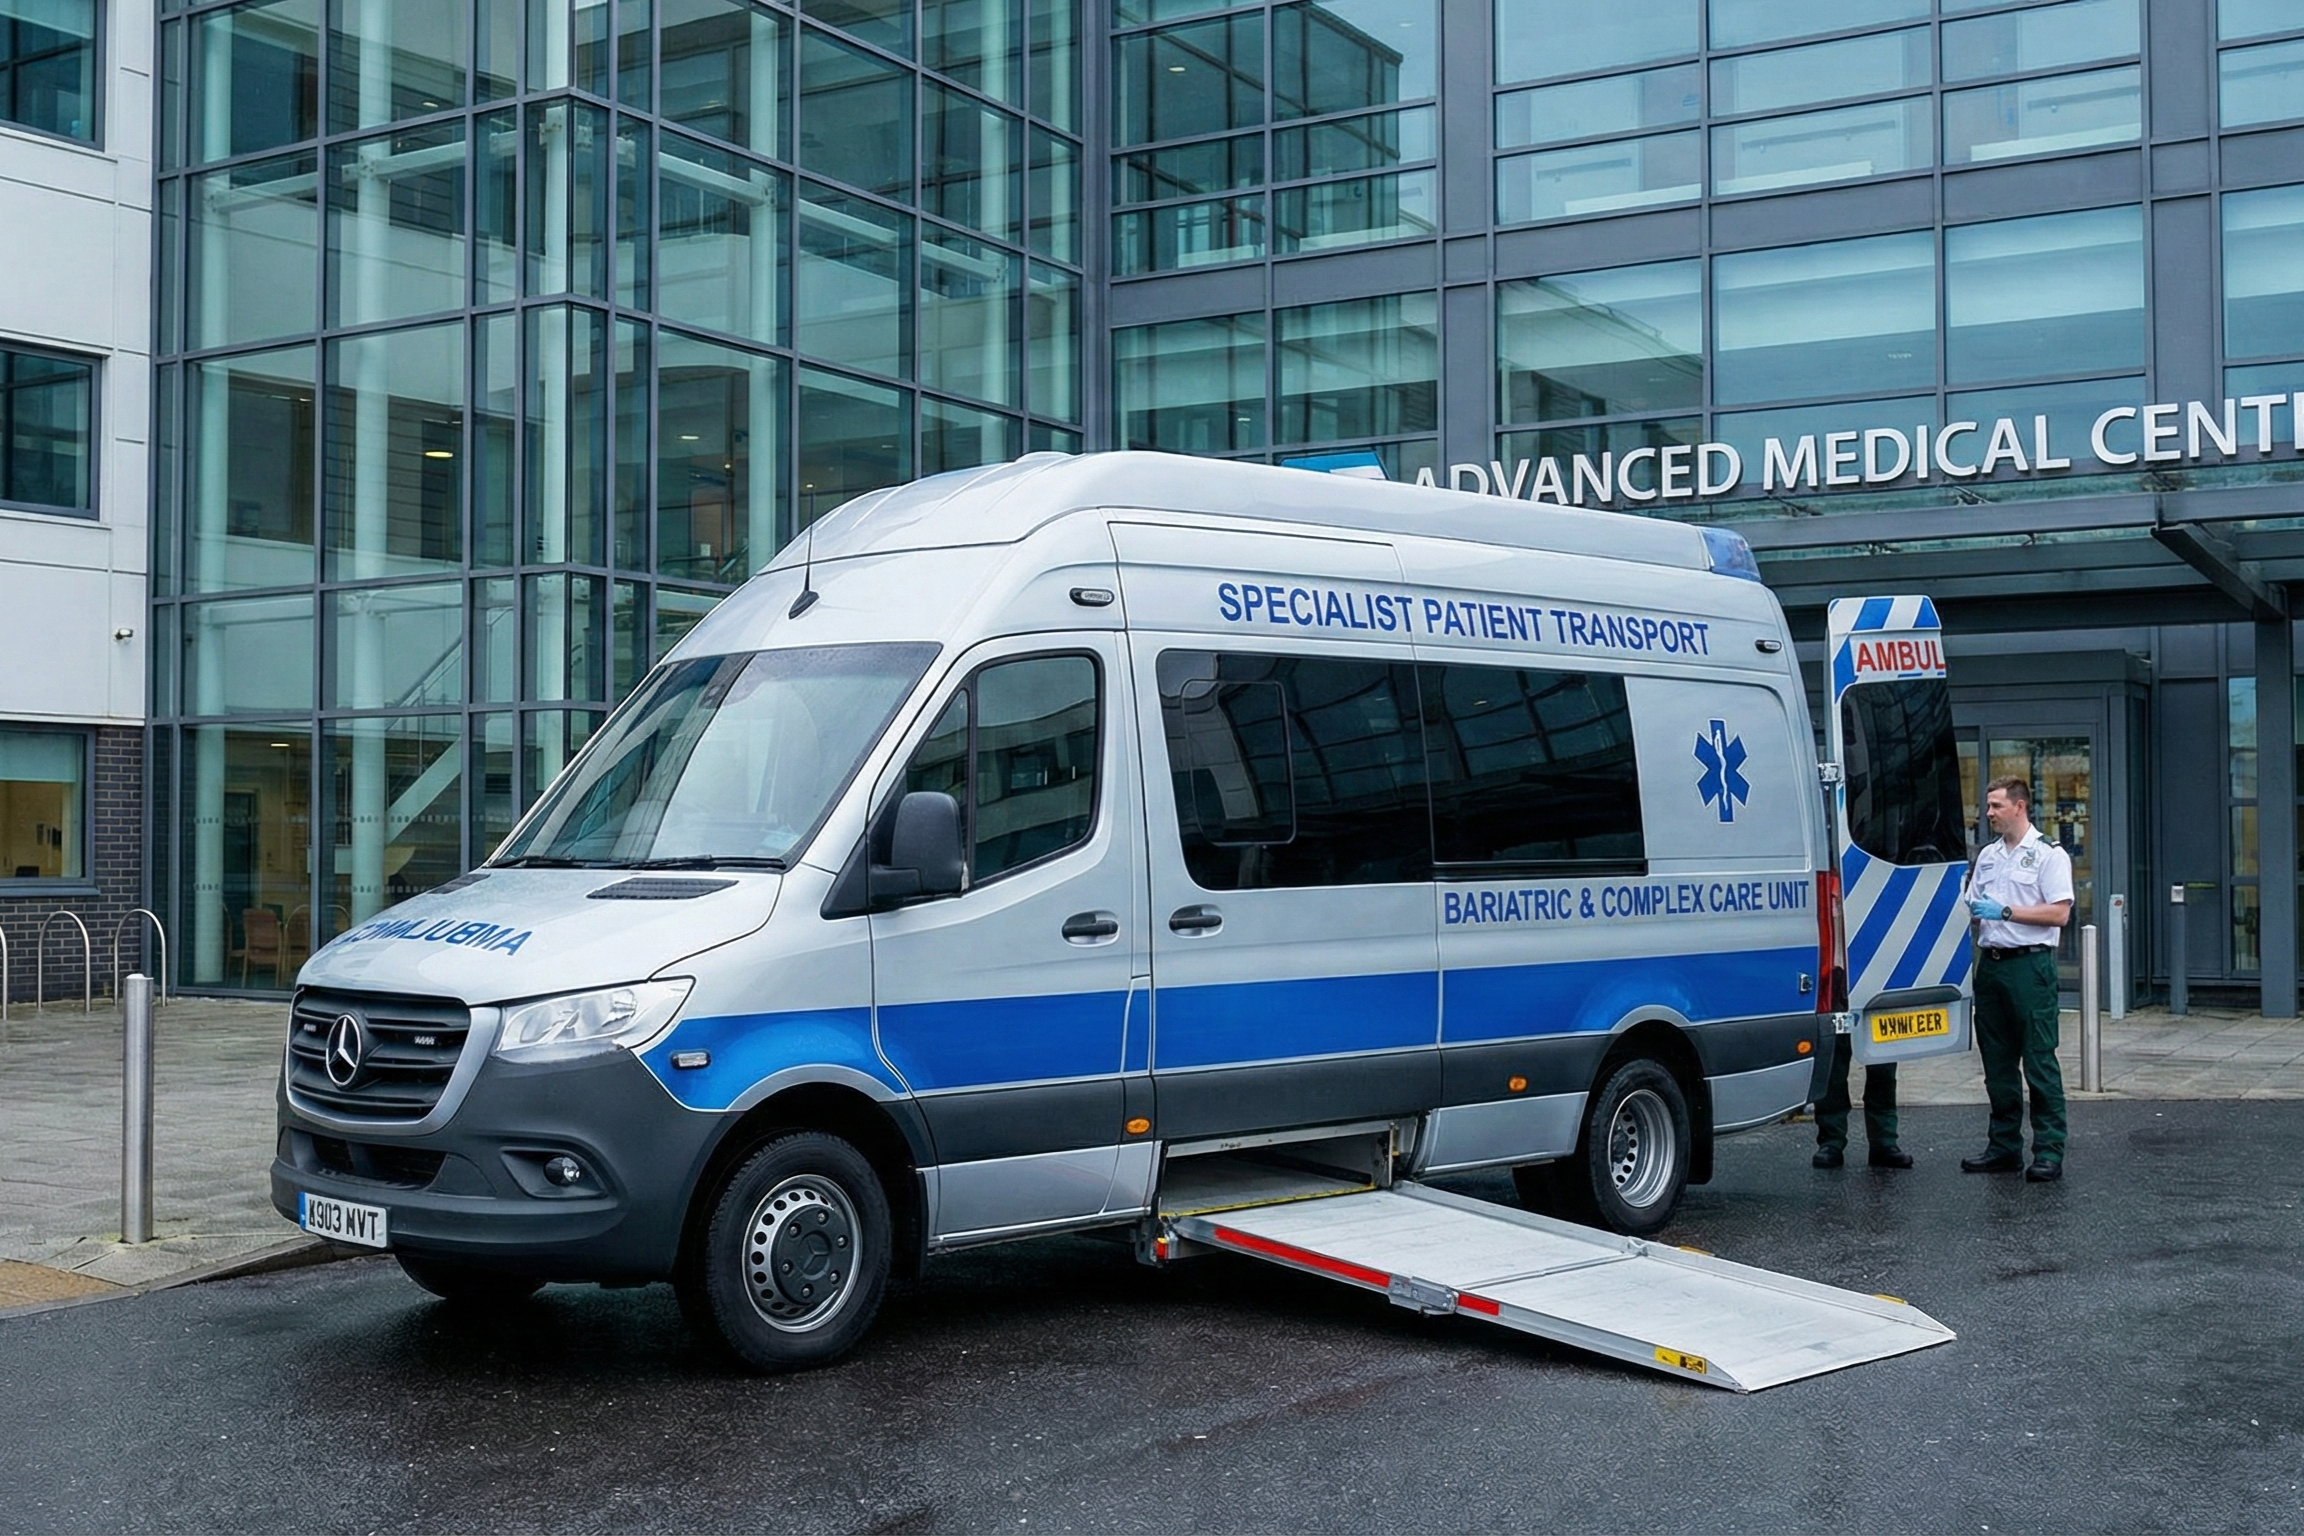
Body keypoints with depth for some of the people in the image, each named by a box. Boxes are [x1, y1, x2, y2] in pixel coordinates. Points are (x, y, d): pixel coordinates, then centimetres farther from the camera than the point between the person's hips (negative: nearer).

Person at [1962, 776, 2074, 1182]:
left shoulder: (2049, 855, -4)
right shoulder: (1987, 855, 17)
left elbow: (2059, 913, -12)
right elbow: (1974, 908, 23)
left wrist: (2004, 911, -15)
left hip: (2030, 965, -7)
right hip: (1990, 962, 7)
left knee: (2039, 1059, -6)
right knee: (1997, 1061, 10)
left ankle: (2049, 1150, -3)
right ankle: (2004, 1145, 17)